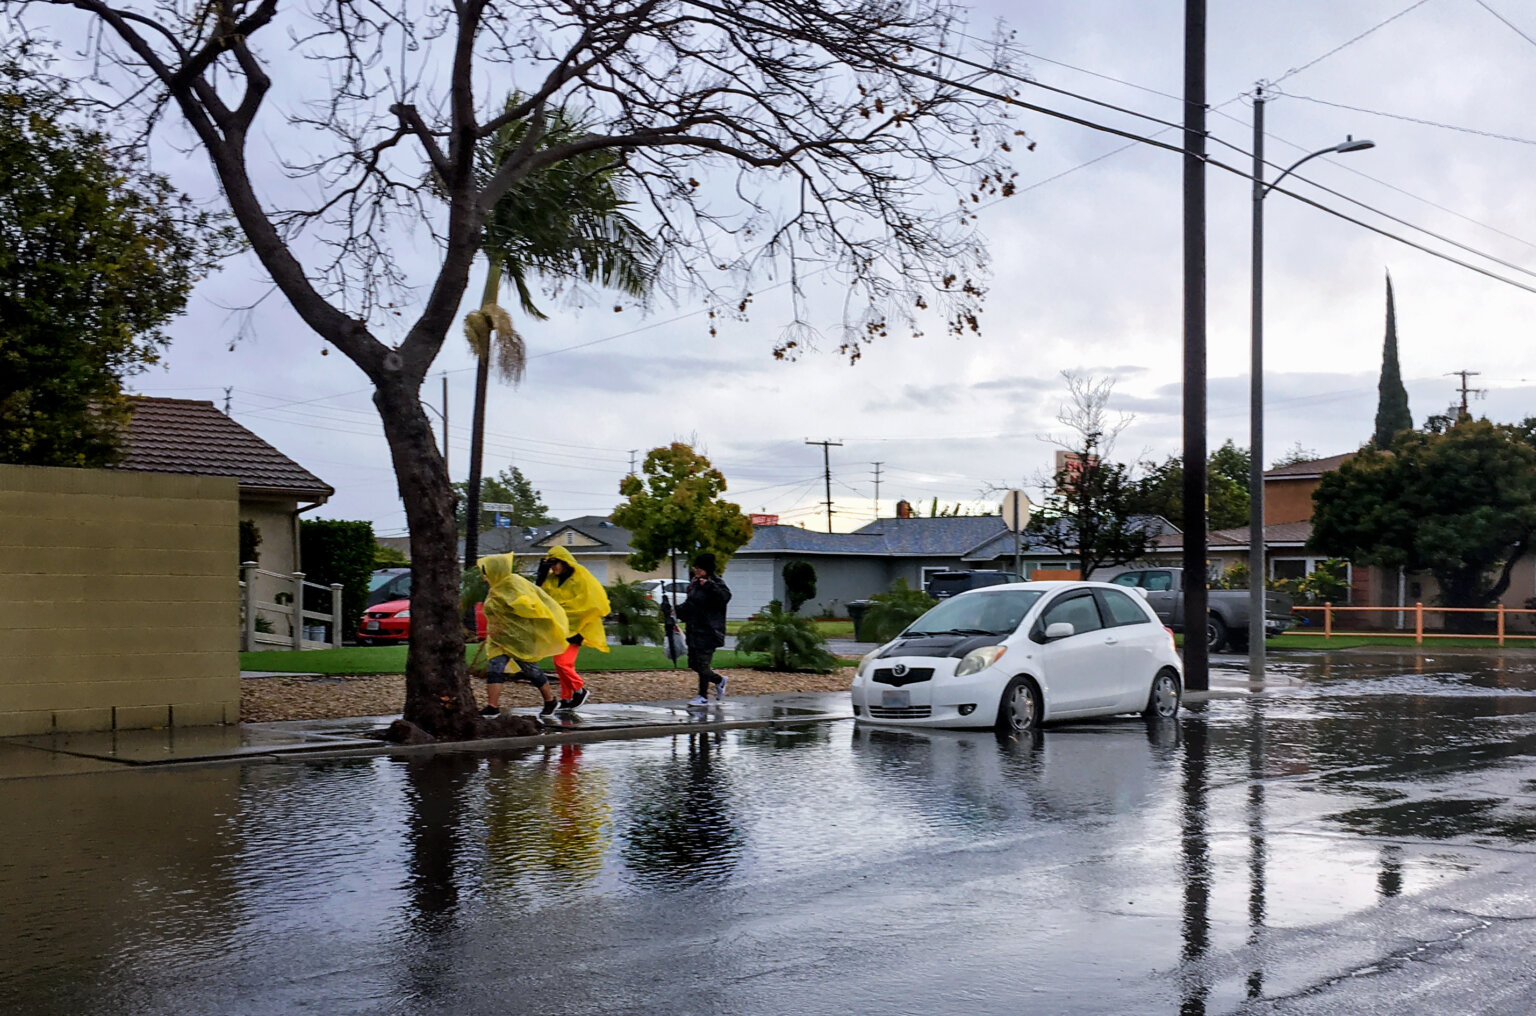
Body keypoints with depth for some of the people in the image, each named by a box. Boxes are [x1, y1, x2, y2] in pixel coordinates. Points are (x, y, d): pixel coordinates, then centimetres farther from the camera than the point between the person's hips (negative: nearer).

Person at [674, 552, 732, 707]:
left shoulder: (715, 583, -12)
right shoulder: (694, 583, 12)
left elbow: (725, 597, -30)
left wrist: (709, 586, -36)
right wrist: (678, 610, 8)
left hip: (708, 631, -9)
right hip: (694, 630, 9)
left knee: (703, 663, -6)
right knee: (694, 664, 12)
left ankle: (703, 697, 10)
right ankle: (719, 680, 29)